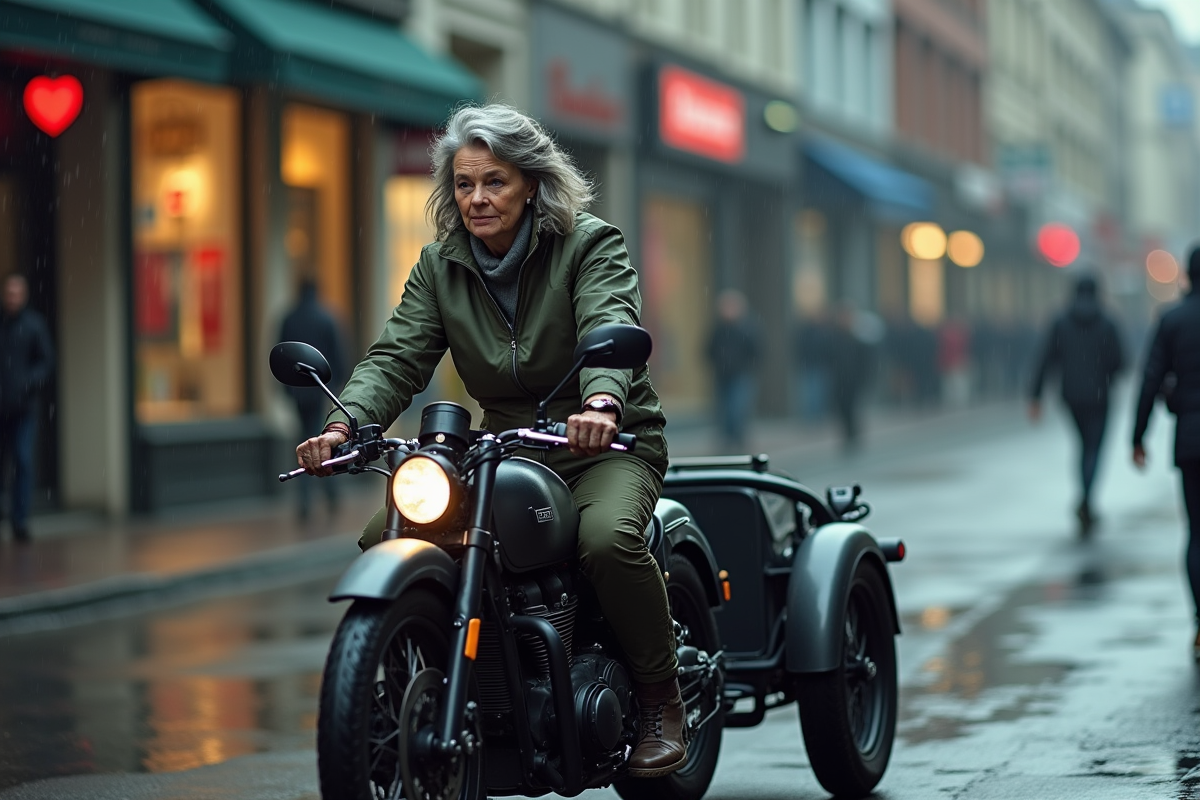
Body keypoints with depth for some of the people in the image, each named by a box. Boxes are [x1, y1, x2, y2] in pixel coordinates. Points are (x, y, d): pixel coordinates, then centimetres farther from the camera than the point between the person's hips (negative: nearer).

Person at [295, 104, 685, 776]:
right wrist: (344, 424, -28)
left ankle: (662, 705, -15)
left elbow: (611, 331, -26)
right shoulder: (440, 266, 6)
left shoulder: (591, 244, -8)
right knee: (382, 539, -14)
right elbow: (397, 356, -7)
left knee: (607, 539, -36)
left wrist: (600, 404, -49)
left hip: (607, 446, -5)